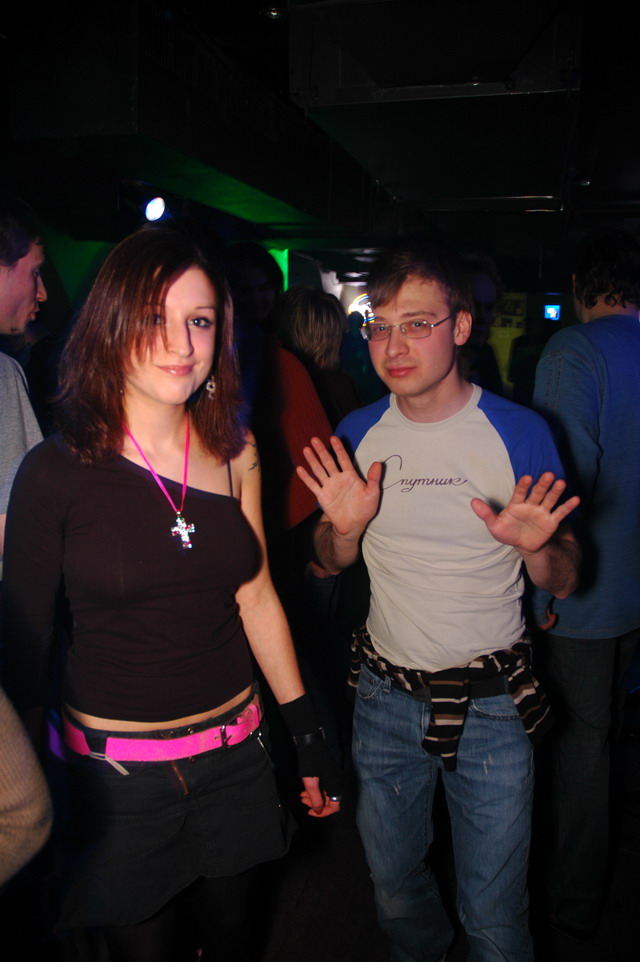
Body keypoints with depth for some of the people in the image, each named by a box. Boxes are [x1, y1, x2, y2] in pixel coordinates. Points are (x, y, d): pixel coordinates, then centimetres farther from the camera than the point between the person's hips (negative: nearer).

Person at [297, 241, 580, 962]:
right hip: (386, 695, 3)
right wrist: (344, 528, -14)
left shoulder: (518, 432, -12)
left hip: (491, 704, -3)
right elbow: (330, 563, 8)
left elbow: (564, 583, -4)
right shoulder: (357, 435, -4)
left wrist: (536, 547, -27)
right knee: (394, 886, 23)